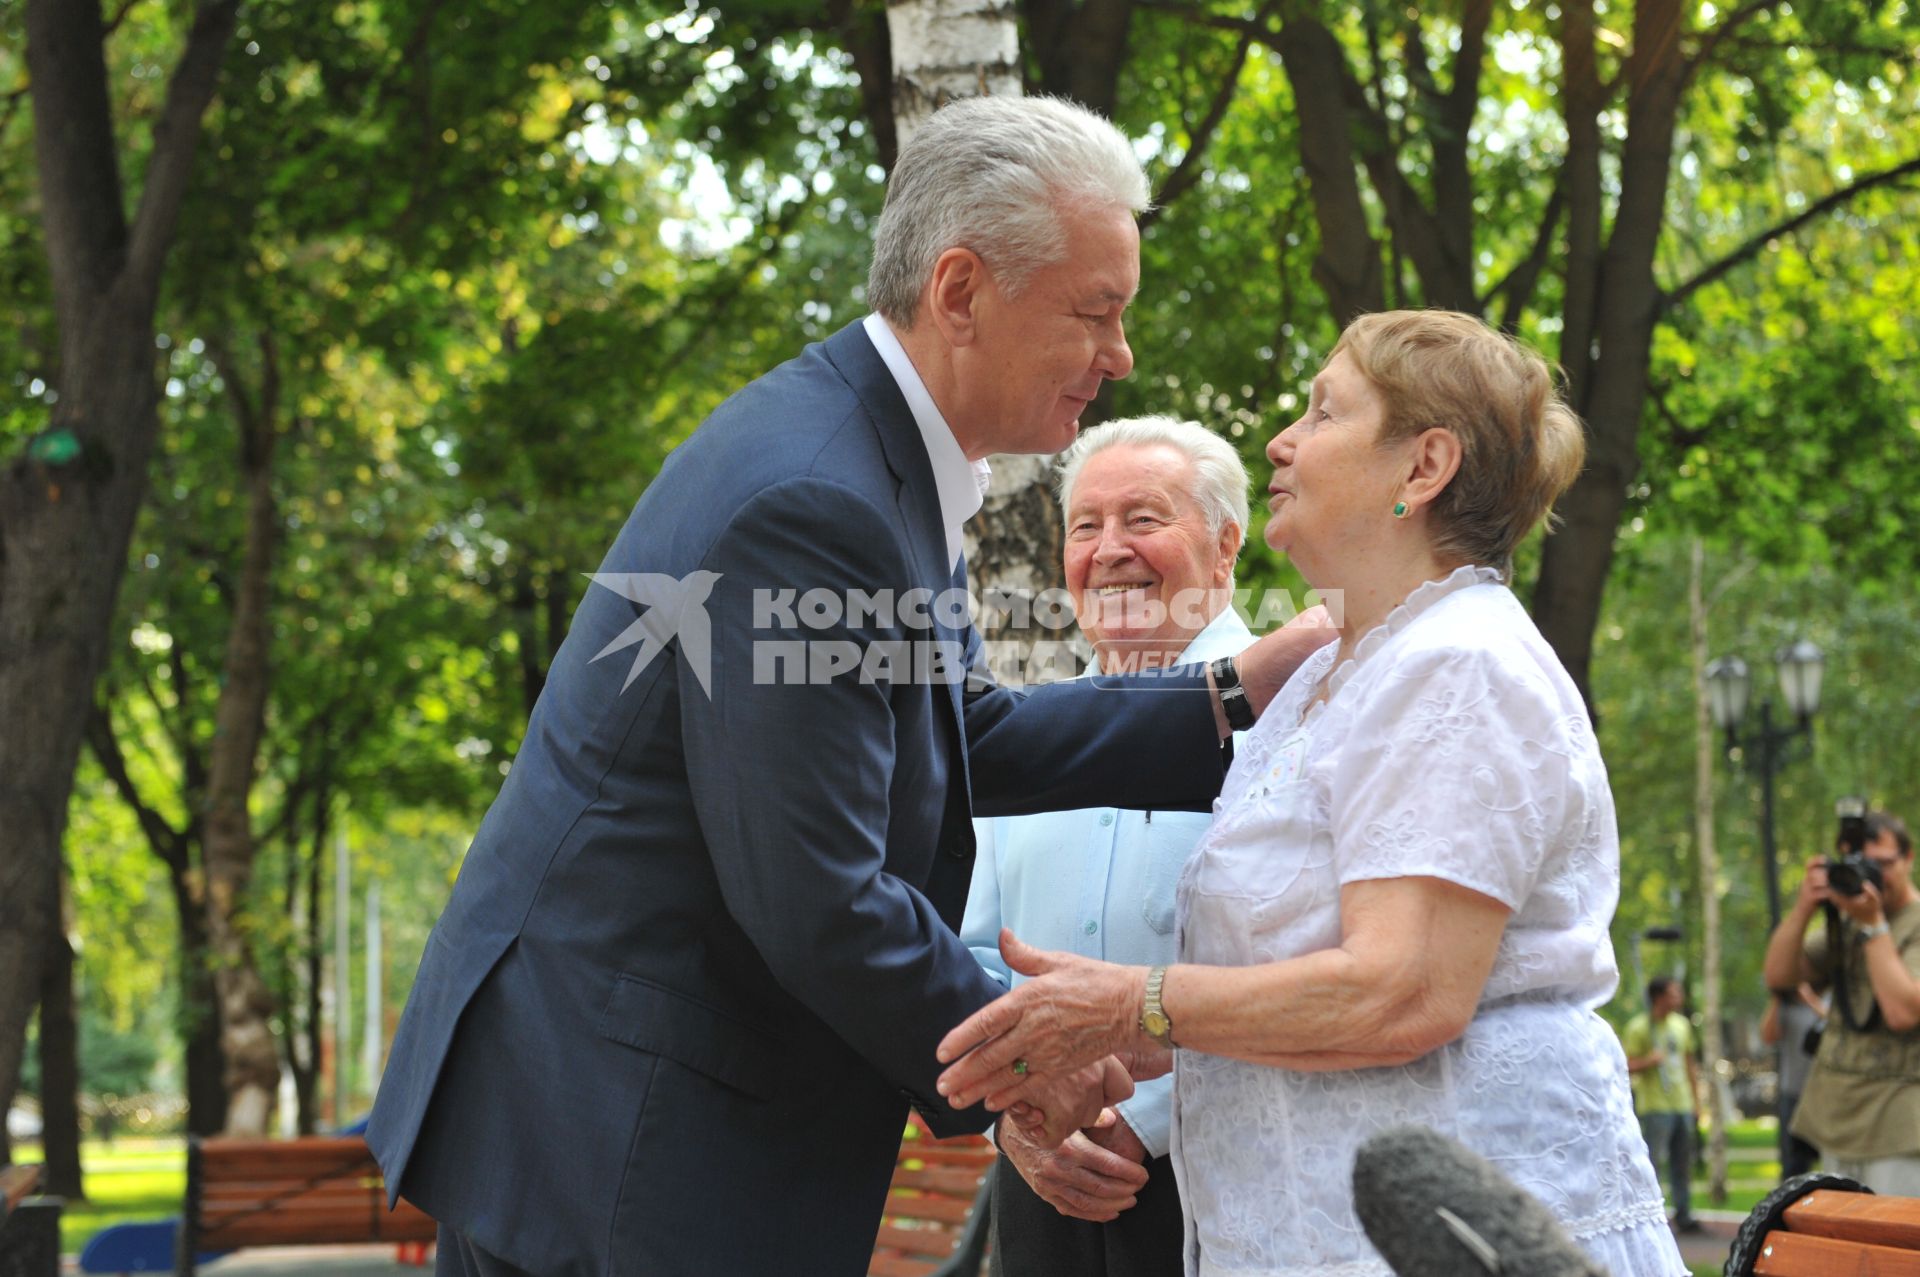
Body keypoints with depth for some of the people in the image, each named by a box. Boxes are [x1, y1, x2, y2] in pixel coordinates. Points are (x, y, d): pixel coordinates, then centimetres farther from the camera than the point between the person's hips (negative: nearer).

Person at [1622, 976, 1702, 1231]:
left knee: (1682, 1163, 8)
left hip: (1682, 1105, 6)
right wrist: (1649, 1061, -26)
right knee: (1651, 1162, -10)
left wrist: (1696, 1101, 18)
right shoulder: (1638, 1027, -6)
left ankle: (1683, 1215, 13)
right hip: (1655, 1107, -6)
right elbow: (1626, 1065, -10)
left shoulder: (1681, 1024, 15)